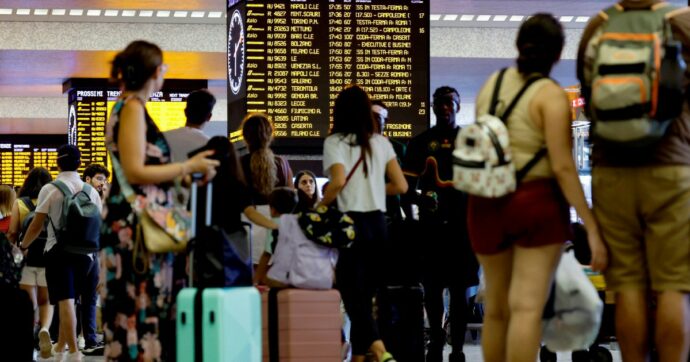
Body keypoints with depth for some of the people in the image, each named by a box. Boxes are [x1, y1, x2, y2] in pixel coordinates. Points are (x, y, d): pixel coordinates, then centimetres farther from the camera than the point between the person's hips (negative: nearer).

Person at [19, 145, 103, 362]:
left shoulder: (50, 189, -5)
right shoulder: (91, 191, 6)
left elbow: (37, 225, -6)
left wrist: (24, 245, 11)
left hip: (58, 251, -3)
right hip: (84, 252, 3)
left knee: (65, 302, -5)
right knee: (68, 301, 16)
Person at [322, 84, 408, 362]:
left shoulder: (335, 142, -6)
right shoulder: (381, 142, 8)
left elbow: (338, 181, -21)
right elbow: (401, 186, 5)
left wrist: (320, 207, -6)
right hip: (378, 223, 5)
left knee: (354, 296, -5)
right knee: (365, 295, 13)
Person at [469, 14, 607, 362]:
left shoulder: (493, 83, 8)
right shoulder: (552, 95, -10)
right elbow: (562, 167, -17)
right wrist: (592, 228, -15)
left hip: (489, 206, 6)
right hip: (538, 205, -5)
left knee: (497, 307, 15)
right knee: (527, 308, -10)